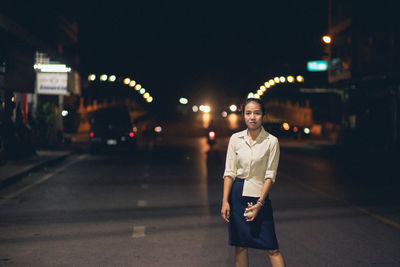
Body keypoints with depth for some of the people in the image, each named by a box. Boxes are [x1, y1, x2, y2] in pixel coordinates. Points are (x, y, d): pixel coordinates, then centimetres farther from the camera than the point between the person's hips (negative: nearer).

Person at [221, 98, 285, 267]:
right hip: (237, 195, 3)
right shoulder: (235, 139, 3)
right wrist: (225, 201, -4)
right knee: (240, 246, 7)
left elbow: (270, 175, -6)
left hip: (259, 195, -2)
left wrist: (259, 203, -12)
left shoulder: (271, 141, -5)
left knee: (271, 248, -3)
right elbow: (229, 172, 4)